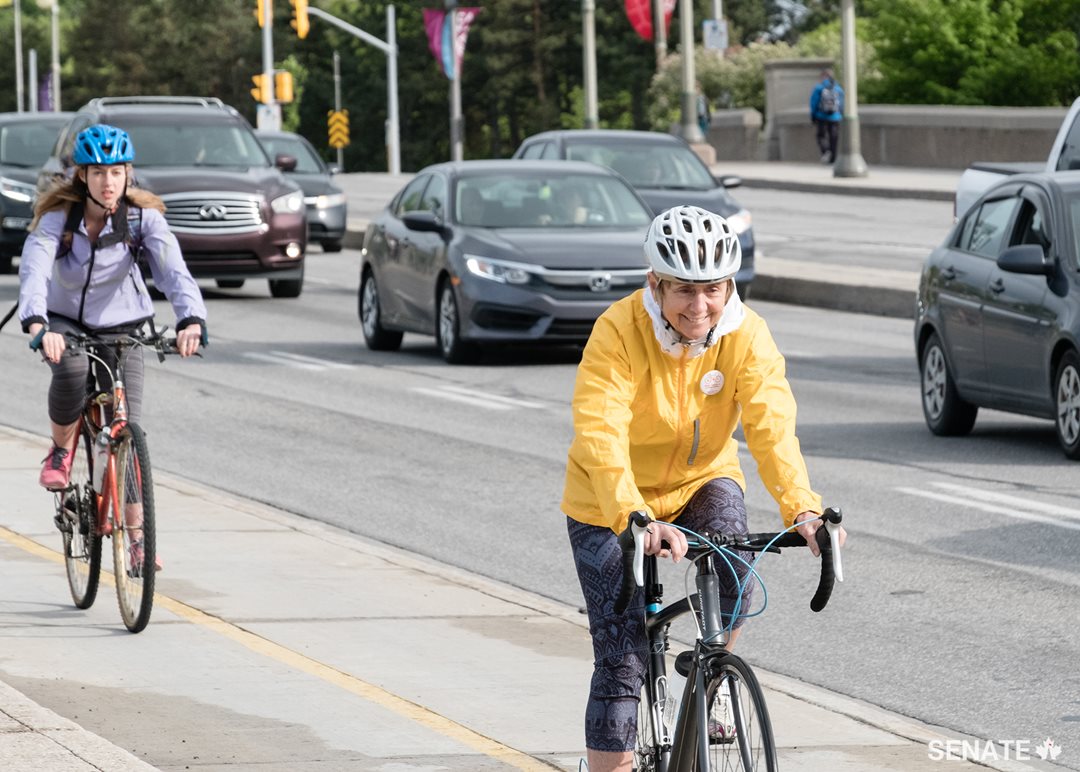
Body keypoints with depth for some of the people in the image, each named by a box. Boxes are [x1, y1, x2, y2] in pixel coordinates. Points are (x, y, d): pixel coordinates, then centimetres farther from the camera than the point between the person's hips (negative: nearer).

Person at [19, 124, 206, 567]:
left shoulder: (143, 218, -17)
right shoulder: (57, 218, -20)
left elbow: (174, 272, -31)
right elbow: (34, 271, -35)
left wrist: (191, 320, -51)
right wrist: (37, 326, -55)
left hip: (121, 326, 1)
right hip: (65, 322, -1)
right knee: (72, 372, -35)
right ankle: (61, 453, -6)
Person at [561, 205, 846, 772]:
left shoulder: (747, 335, -18)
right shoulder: (619, 332, -27)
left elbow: (772, 426, -29)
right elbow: (600, 434, -37)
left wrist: (802, 509, -46)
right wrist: (636, 520, -53)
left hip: (701, 480, 2)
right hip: (612, 503, -2)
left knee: (733, 564, -28)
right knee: (621, 661, -8)